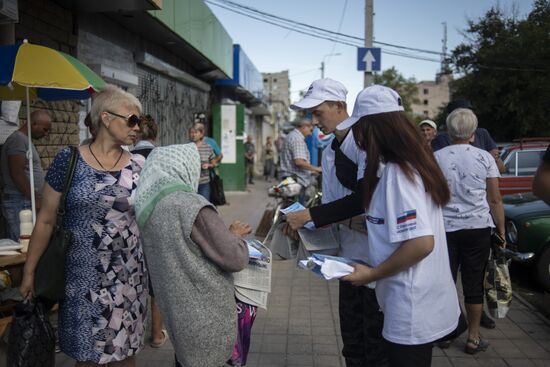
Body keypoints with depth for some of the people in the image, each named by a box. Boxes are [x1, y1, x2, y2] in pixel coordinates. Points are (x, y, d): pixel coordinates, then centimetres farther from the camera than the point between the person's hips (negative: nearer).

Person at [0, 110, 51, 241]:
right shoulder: (18, 139, -11)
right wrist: (35, 199, -17)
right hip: (20, 203, -10)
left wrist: (36, 198, 21)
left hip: (26, 202, 10)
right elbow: (17, 174, -19)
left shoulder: (25, 140, 19)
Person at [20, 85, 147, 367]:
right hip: (83, 277, -2)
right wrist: (29, 271, 0)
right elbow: (46, 220, -1)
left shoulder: (138, 165, 1)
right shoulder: (69, 161, -6)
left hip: (129, 276, 2)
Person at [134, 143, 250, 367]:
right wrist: (235, 235, 0)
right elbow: (236, 259, -19)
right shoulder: (192, 206, -22)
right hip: (205, 314, -7)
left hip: (176, 311, 7)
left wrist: (225, 234, 12)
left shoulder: (148, 207, 1)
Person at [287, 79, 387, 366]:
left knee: (374, 335, 6)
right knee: (350, 332, 19)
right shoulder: (329, 152, 10)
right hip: (349, 252, 8)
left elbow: (363, 199, -24)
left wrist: (311, 215, -23)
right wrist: (302, 224, -4)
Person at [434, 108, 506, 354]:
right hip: (478, 228, 0)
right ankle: (473, 338, 18)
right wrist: (501, 230, 8)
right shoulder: (484, 158, -3)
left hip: (445, 228, 1)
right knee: (474, 285, 9)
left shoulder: (436, 158, -1)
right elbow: (495, 200, -1)